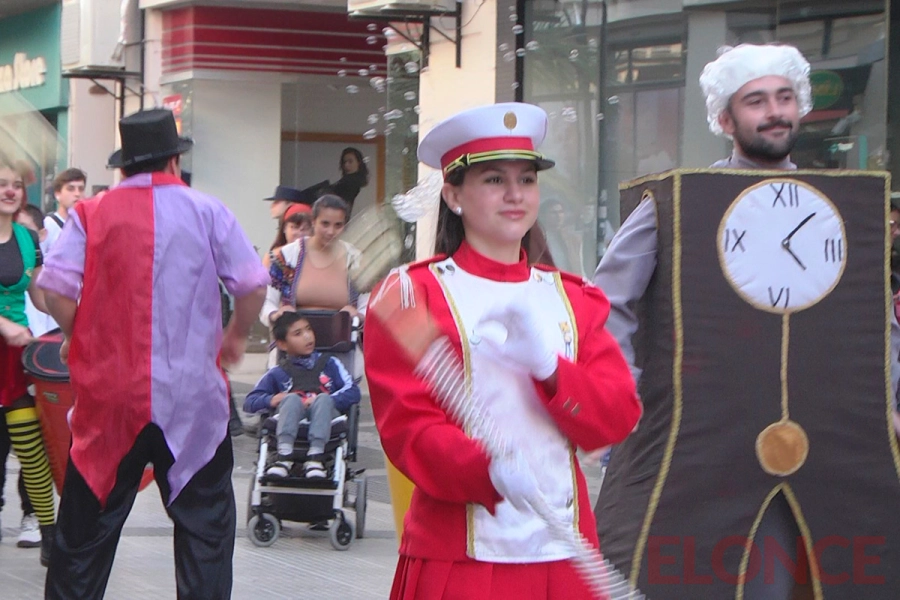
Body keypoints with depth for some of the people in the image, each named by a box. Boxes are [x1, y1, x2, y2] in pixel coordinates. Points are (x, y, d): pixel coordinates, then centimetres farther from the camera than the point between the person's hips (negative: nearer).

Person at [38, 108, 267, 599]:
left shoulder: (92, 214, 0)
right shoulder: (207, 212, 1)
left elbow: (55, 287, -8)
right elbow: (253, 284, -1)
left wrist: (78, 338, 9)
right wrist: (236, 336, 17)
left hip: (108, 395, 1)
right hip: (191, 396, -1)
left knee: (86, 525, 10)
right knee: (205, 521, 7)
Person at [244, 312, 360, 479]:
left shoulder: (329, 364, 24)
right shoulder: (277, 374, 24)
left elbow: (353, 391, 9)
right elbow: (250, 402, 15)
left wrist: (323, 401, -7)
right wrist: (271, 401, -6)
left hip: (326, 417, 0)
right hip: (293, 424, 0)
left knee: (323, 399, -30)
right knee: (292, 398, -30)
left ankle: (315, 457, -46)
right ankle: (284, 456, -47)